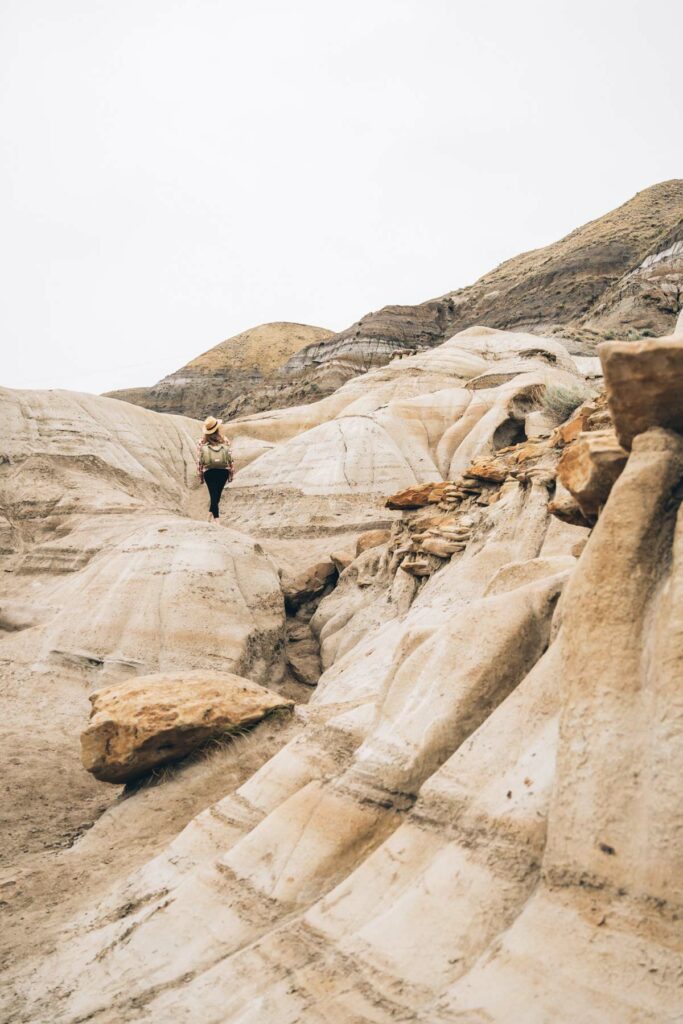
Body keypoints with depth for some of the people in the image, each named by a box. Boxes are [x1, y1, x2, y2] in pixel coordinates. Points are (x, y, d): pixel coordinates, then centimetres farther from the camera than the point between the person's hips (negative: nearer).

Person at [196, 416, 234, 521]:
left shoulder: (201, 442, -2)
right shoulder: (224, 441, -3)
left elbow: (199, 459, -2)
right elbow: (230, 458, -2)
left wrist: (199, 473, 6)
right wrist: (231, 473, 6)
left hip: (208, 472, 0)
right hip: (223, 471, 0)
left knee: (214, 494, 4)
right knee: (217, 494, 14)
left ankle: (212, 514, 1)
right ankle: (212, 514, 24)